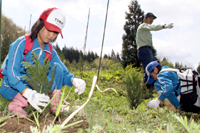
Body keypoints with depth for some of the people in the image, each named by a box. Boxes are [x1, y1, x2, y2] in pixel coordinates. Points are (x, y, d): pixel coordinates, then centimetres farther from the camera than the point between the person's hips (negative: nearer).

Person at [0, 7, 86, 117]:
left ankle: (54, 106, -15)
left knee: (57, 67, -15)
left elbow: (63, 73, -2)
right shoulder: (22, 43, -17)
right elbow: (11, 73, -27)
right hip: (12, 88, -6)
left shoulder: (50, 52, 1)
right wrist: (28, 93, -45)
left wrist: (74, 80, -29)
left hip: (34, 86, 6)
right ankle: (16, 104, -19)